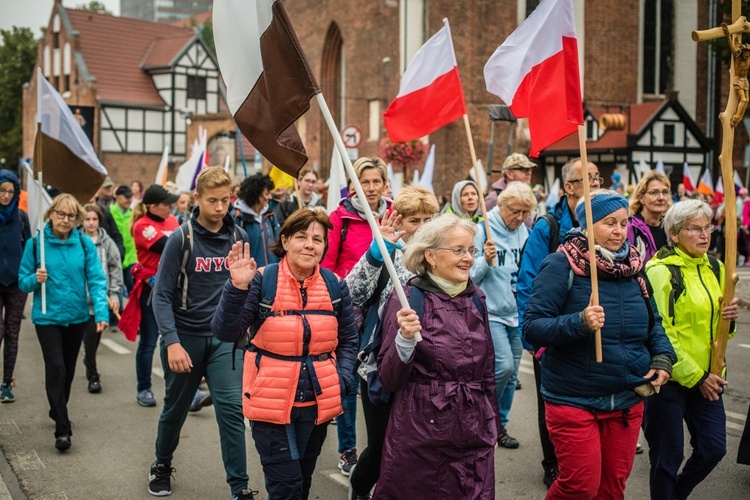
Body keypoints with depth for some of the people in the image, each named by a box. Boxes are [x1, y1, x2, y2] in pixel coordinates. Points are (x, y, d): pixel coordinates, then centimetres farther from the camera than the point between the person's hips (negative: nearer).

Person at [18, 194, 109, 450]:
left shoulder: (84, 243, -5)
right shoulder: (36, 243, -6)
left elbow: (96, 280, -10)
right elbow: (23, 282, 0)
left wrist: (101, 312, -21)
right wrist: (35, 279, -22)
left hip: (77, 316, 2)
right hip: (47, 316, -2)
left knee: (68, 368, 17)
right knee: (56, 367, -12)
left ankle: (57, 410, 41)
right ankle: (62, 429, -7)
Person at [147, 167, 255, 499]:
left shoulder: (238, 237, 0)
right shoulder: (181, 238, -11)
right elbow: (162, 295, -12)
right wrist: (172, 342, -20)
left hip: (224, 338, 2)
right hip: (184, 337, -1)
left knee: (231, 409, -9)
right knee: (176, 409, 14)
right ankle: (162, 466, 40)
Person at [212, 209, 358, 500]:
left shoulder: (335, 285, 1)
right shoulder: (262, 280, -10)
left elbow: (348, 339, 11)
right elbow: (225, 332, -16)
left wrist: (343, 379, -3)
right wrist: (238, 287, -30)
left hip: (317, 403, 4)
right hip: (271, 403, -4)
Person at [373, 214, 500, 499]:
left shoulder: (476, 299, 7)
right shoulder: (407, 300, -9)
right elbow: (389, 380, -9)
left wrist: (493, 427, 18)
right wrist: (405, 339, -25)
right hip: (420, 440, -4)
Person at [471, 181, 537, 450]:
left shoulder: (524, 232, 7)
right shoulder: (482, 231, -10)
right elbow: (469, 276, -10)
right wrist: (485, 261, -27)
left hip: (517, 314, 6)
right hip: (491, 313, -6)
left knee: (511, 374, 9)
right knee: (503, 367, -17)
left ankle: (500, 424, 25)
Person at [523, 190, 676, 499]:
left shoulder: (634, 267, 5)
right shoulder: (561, 266, -13)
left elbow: (653, 322, 16)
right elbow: (532, 327, -17)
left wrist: (662, 356, -2)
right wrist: (579, 322, -31)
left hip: (628, 401, 6)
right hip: (574, 401, -5)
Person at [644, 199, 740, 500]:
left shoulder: (715, 268, 8)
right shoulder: (660, 271, -15)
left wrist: (729, 316, -4)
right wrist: (695, 376, -16)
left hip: (706, 377, 7)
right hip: (670, 377, -7)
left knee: (714, 447, 10)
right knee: (668, 455, 4)